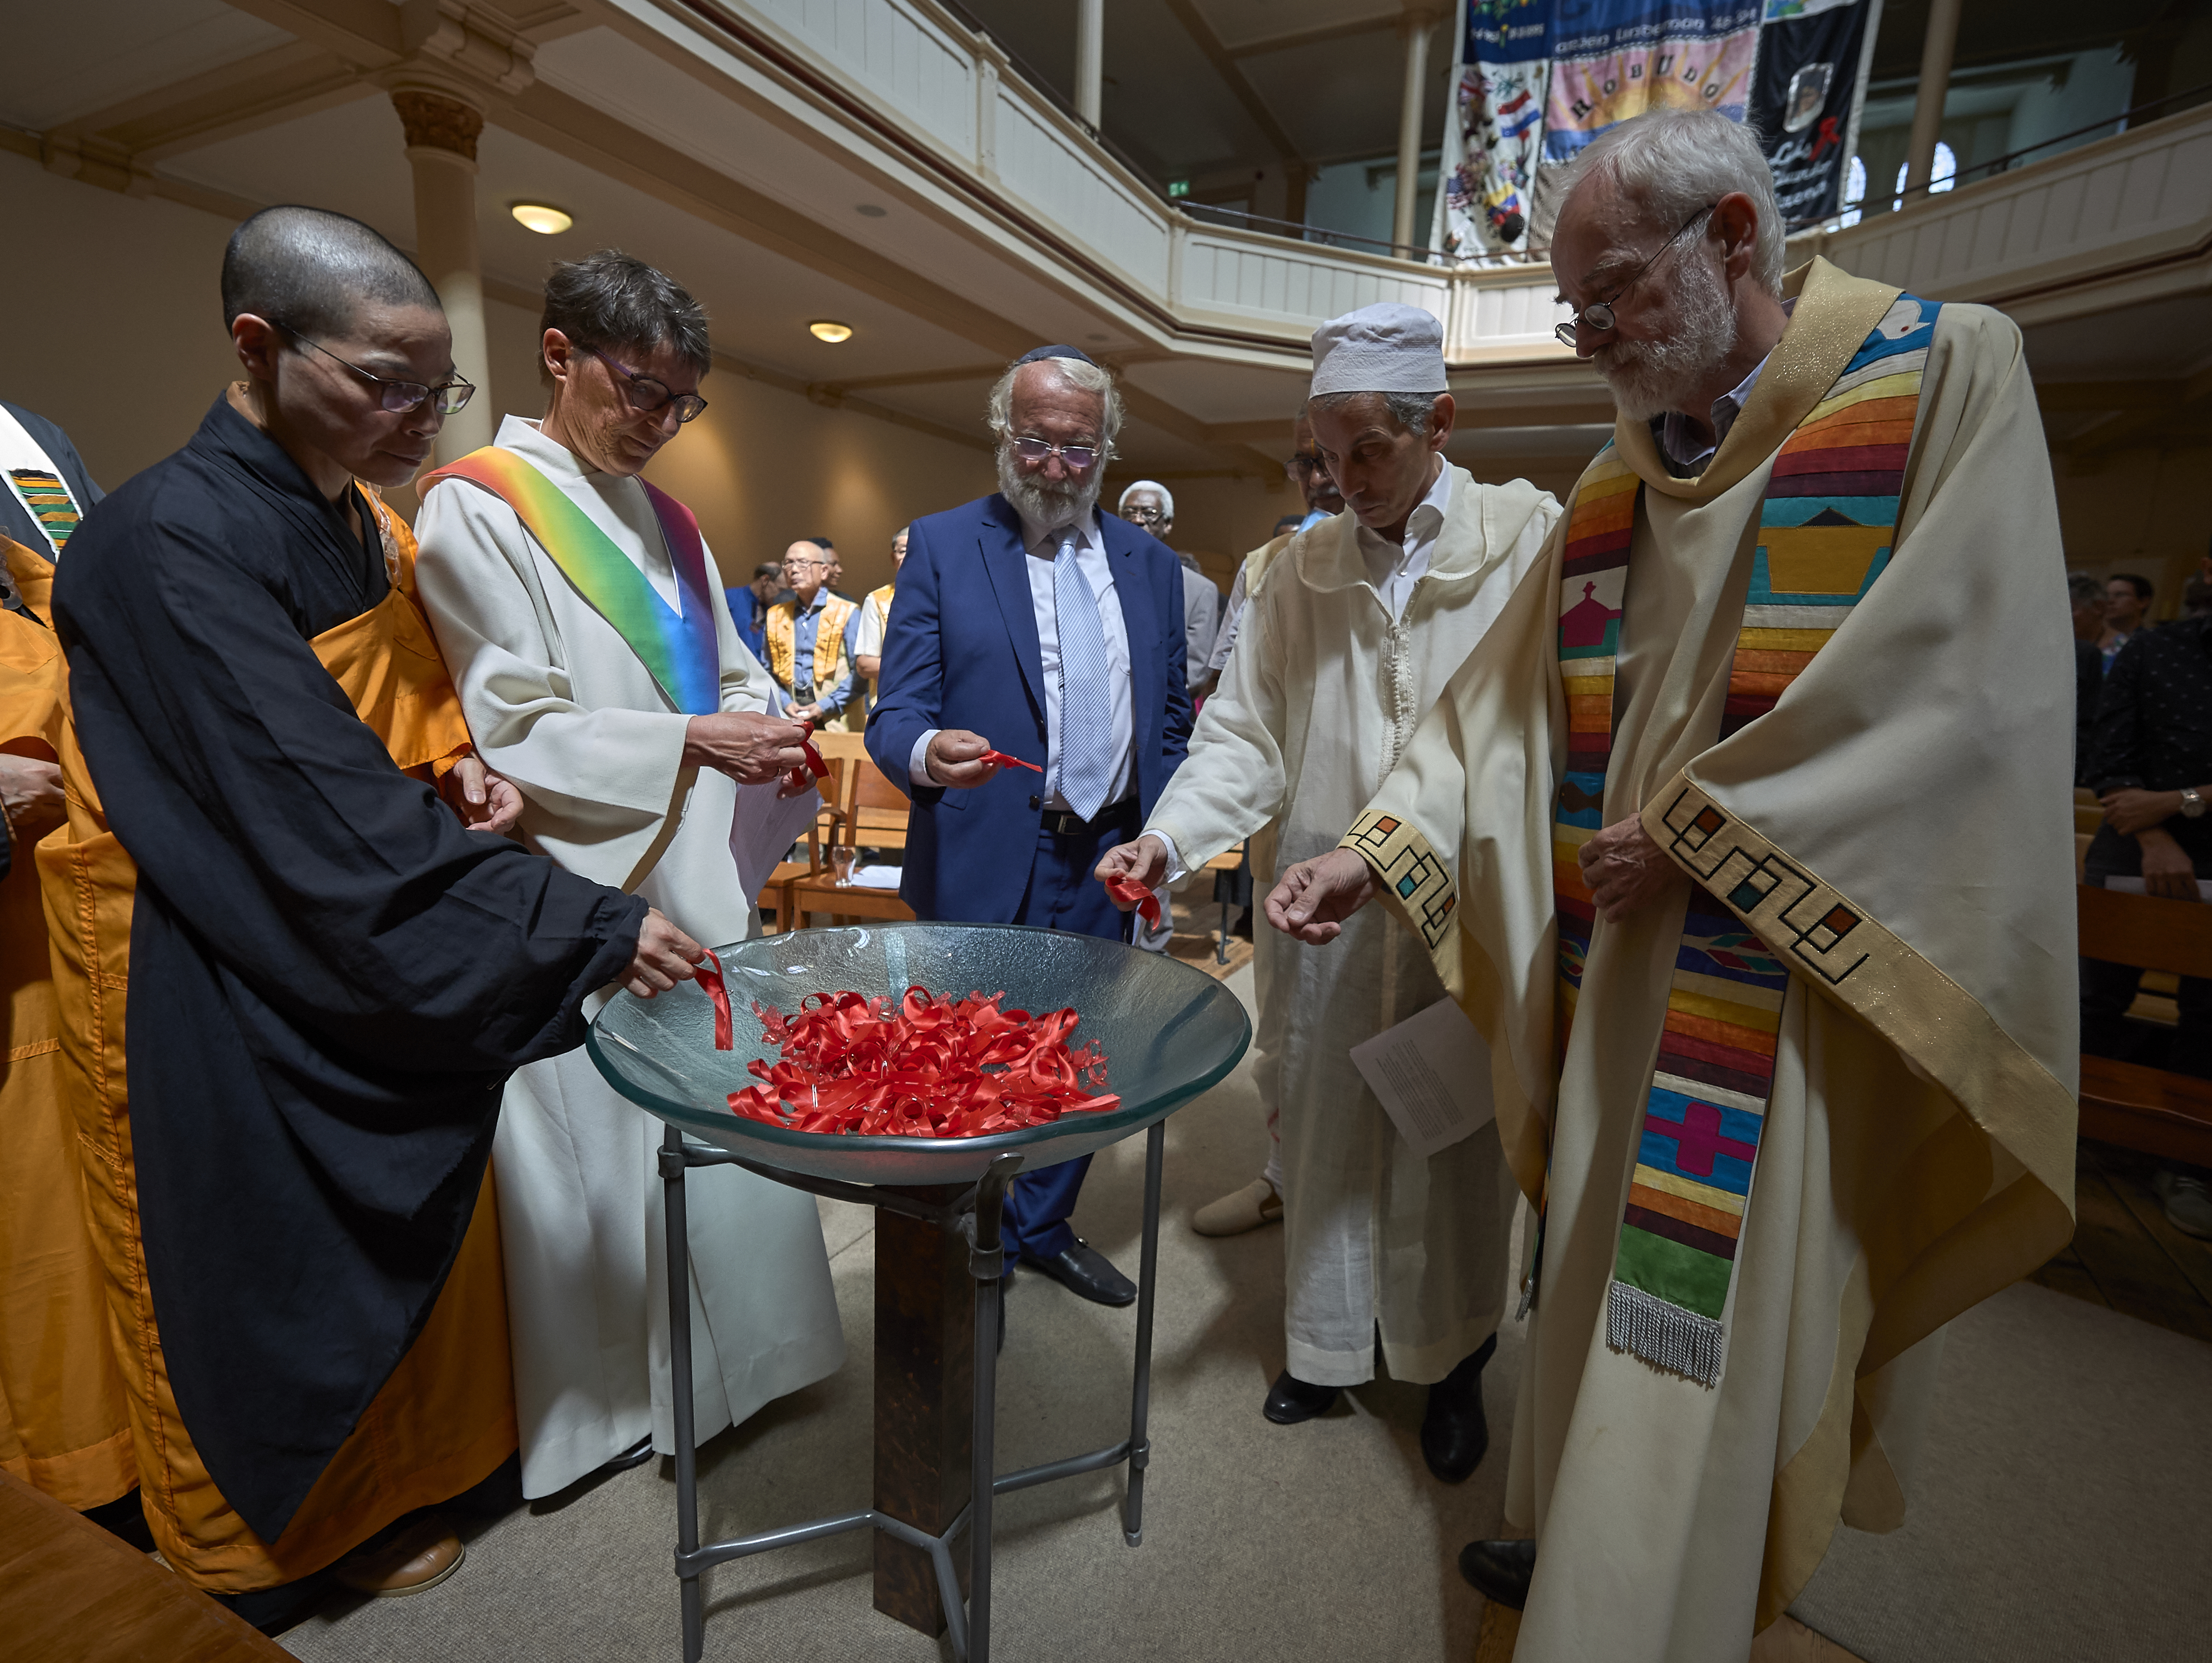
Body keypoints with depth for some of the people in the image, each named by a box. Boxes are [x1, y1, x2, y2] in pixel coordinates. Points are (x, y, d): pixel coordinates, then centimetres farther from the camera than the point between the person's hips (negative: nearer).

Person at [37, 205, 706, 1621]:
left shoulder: (373, 534, 4)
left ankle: (377, 1493, 42)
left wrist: (456, 781, -7)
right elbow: (318, 815, -30)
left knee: (406, 1235, 18)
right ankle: (248, 1556, 38)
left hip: (378, 978, 7)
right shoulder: (176, 543, -22)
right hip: (220, 994, -7)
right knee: (256, 1272, 12)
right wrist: (585, 930, -33)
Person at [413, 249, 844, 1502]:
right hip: (582, 900, -7)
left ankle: (727, 1350, 34)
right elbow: (510, 730, -14)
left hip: (700, 884, 7)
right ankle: (611, 1398, 28)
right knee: (600, 1140, 5)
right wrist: (691, 741, -19)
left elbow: (726, 671, 19)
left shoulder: (666, 520, 15)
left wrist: (773, 725, -2)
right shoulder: (479, 509, -7)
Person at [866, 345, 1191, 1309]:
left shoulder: (1151, 565, 11)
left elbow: (1171, 723, 14)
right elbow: (896, 716, -5)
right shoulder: (941, 546, 0)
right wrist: (927, 753, -28)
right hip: (984, 864, -3)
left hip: (1107, 866, 4)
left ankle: (1043, 1228, 38)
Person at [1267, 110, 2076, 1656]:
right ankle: (1579, 1538, 40)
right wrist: (1379, 850, -4)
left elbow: (1964, 674, -15)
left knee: (1704, 1332, -1)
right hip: (1621, 978, 6)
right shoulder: (1611, 488, 12)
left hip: (1795, 988, -6)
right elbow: (1505, 703, 8)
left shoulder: (1949, 373, -4)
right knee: (1600, 1276, 18)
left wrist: (1700, 834, -14)